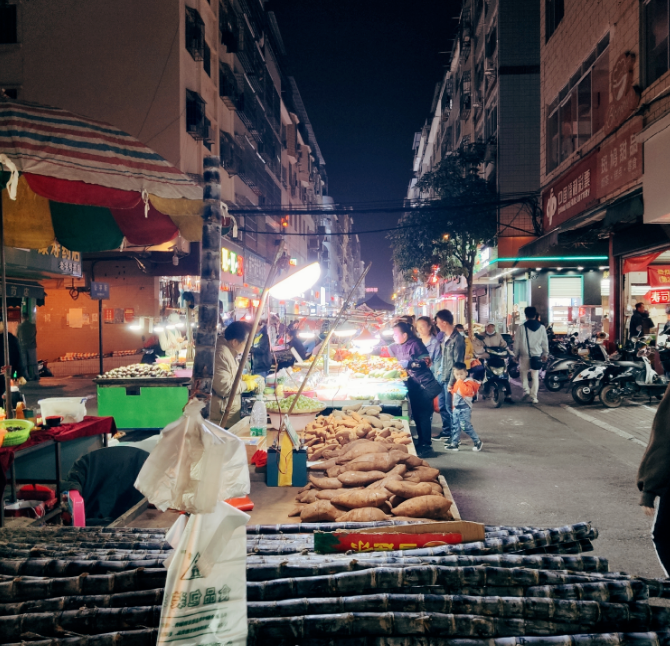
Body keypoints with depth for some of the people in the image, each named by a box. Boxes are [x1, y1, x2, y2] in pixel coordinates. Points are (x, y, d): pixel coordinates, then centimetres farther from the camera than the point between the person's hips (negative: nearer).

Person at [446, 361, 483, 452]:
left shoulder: (468, 382, -15)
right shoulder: (456, 383, 11)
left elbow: (466, 391, -35)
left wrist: (460, 382, -29)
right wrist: (451, 389, 10)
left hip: (465, 409, -9)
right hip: (456, 409, 9)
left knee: (466, 426, -8)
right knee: (455, 427, 11)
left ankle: (478, 442, 7)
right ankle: (454, 444, 18)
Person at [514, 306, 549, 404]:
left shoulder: (521, 328, -6)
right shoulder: (541, 327, 1)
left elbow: (517, 342, -1)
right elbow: (545, 342, 7)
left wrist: (516, 355, 9)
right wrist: (545, 354, 18)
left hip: (524, 356, -2)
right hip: (537, 356, 2)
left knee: (524, 373, 18)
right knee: (535, 377, 7)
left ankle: (526, 389, 0)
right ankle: (534, 397, 5)